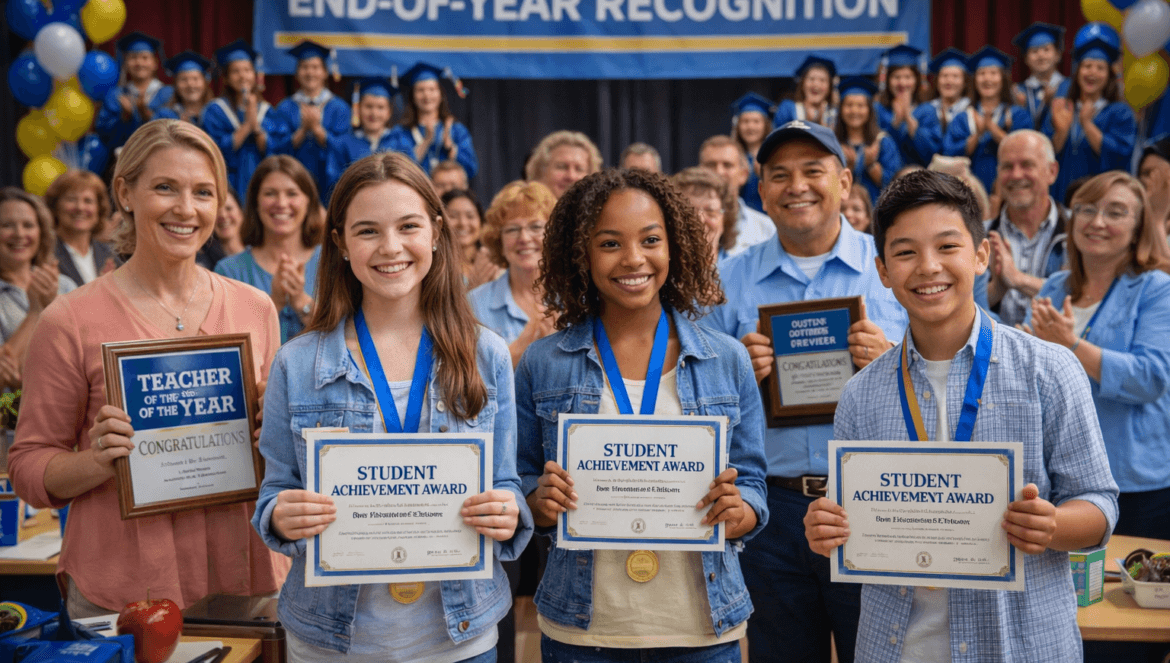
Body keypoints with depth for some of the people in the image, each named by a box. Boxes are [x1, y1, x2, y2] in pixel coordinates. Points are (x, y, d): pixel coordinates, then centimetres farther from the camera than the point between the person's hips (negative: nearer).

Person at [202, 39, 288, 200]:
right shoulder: (215, 110, 2)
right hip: (229, 186, -2)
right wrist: (247, 124, -11)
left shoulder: (268, 112, 9)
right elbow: (218, 150, -10)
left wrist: (256, 125, -11)